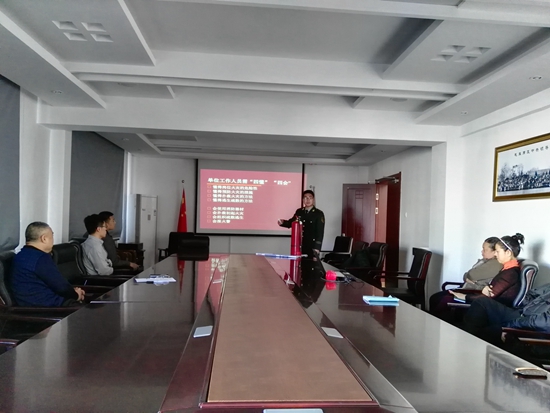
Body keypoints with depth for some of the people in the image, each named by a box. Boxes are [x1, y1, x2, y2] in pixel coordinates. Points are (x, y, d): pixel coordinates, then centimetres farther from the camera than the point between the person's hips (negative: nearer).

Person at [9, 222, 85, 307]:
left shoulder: (22, 255, 11)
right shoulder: (41, 258, -20)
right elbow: (60, 285, -16)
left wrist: (72, 291, 7)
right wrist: (75, 295, 2)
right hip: (45, 305, -10)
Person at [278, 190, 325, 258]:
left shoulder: (319, 214, -4)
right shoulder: (299, 211, 8)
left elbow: (320, 232, -9)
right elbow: (291, 222, 23)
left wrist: (317, 247, -16)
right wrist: (283, 222, 1)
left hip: (312, 247, -4)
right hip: (299, 245, 4)